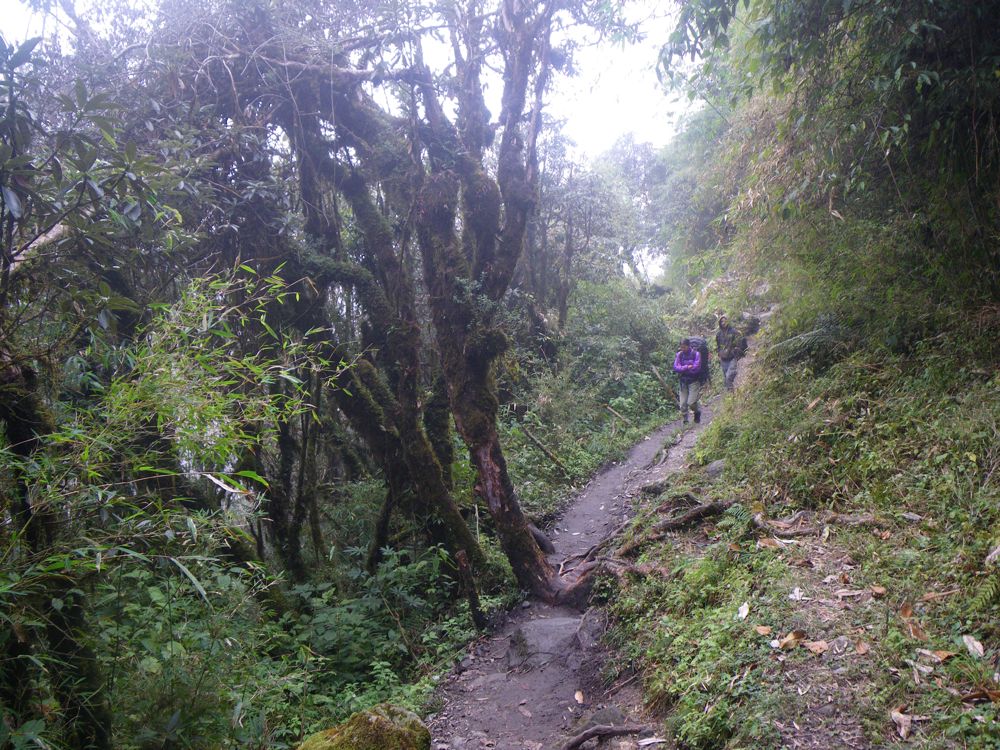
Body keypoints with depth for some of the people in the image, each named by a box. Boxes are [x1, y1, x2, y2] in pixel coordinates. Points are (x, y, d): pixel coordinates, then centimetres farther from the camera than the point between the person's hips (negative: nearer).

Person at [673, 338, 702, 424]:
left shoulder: (696, 354, -7)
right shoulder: (679, 354, 4)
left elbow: (696, 368, -16)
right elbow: (675, 367, -4)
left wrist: (682, 369, -8)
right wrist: (687, 367, -15)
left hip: (694, 381, -4)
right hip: (683, 381, 4)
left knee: (691, 402, -12)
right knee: (683, 403, -2)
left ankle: (697, 412, 19)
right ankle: (685, 419, 17)